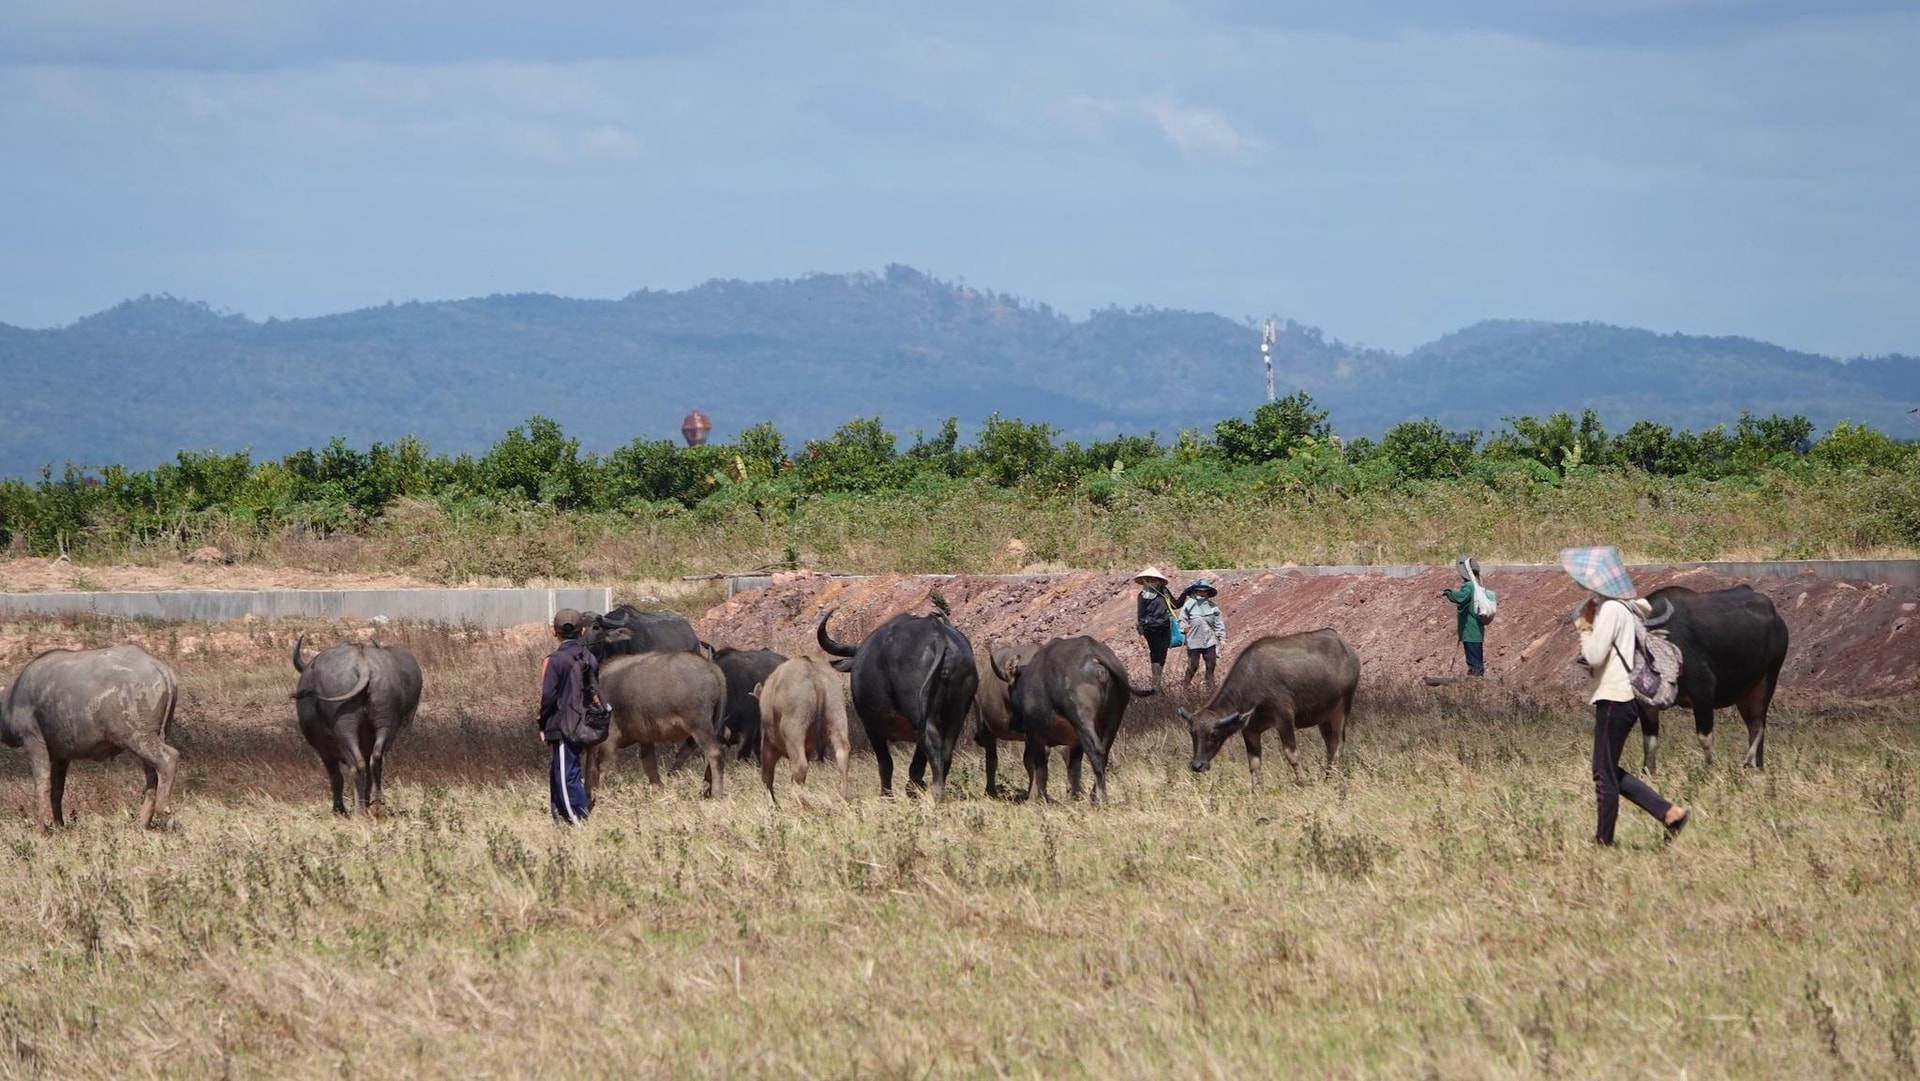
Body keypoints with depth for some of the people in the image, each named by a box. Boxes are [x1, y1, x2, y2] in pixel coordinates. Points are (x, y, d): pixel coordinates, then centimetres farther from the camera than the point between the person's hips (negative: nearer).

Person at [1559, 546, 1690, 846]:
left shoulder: (1610, 609, -15)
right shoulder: (1628, 607, 14)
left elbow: (1595, 656, -18)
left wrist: (1585, 627, -3)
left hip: (1614, 697, -10)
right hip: (1628, 695, 10)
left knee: (1604, 773, -1)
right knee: (1609, 772, 15)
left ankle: (1603, 841, 4)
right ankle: (1669, 813, 9)